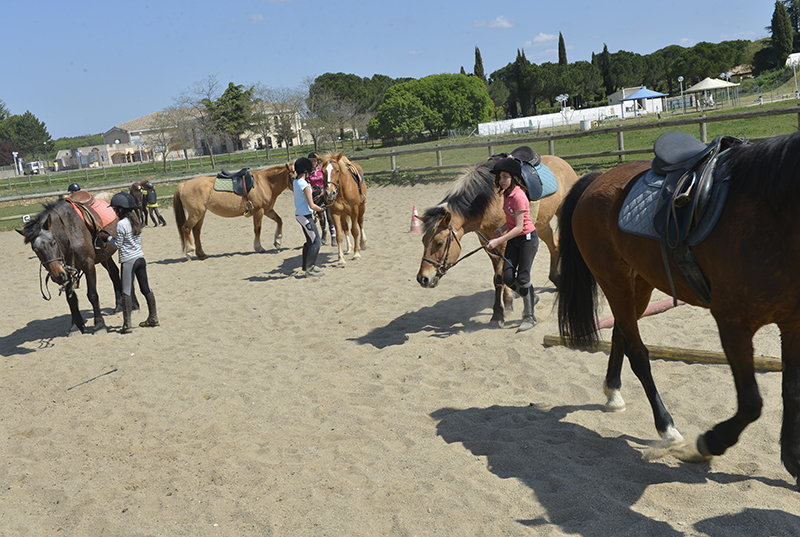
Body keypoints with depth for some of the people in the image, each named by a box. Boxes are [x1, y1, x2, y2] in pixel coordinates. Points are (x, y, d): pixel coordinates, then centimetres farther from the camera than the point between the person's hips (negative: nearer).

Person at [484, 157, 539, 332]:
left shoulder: (518, 196, -21)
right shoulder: (506, 194, 6)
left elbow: (519, 228, -23)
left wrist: (498, 241, -24)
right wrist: (500, 231, 0)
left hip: (527, 239, -8)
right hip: (513, 240, 8)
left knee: (522, 278, -5)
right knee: (508, 277, 1)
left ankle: (529, 317, 8)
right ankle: (530, 299, 28)